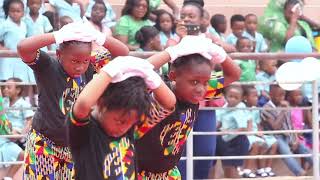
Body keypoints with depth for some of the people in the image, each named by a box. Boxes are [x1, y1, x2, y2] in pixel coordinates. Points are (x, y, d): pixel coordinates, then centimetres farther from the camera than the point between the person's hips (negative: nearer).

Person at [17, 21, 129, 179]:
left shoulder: (90, 69, -5)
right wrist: (59, 36, -34)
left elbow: (123, 53, -5)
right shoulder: (46, 66, -16)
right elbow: (23, 47, -32)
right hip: (44, 146, -4)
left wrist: (98, 37, -21)